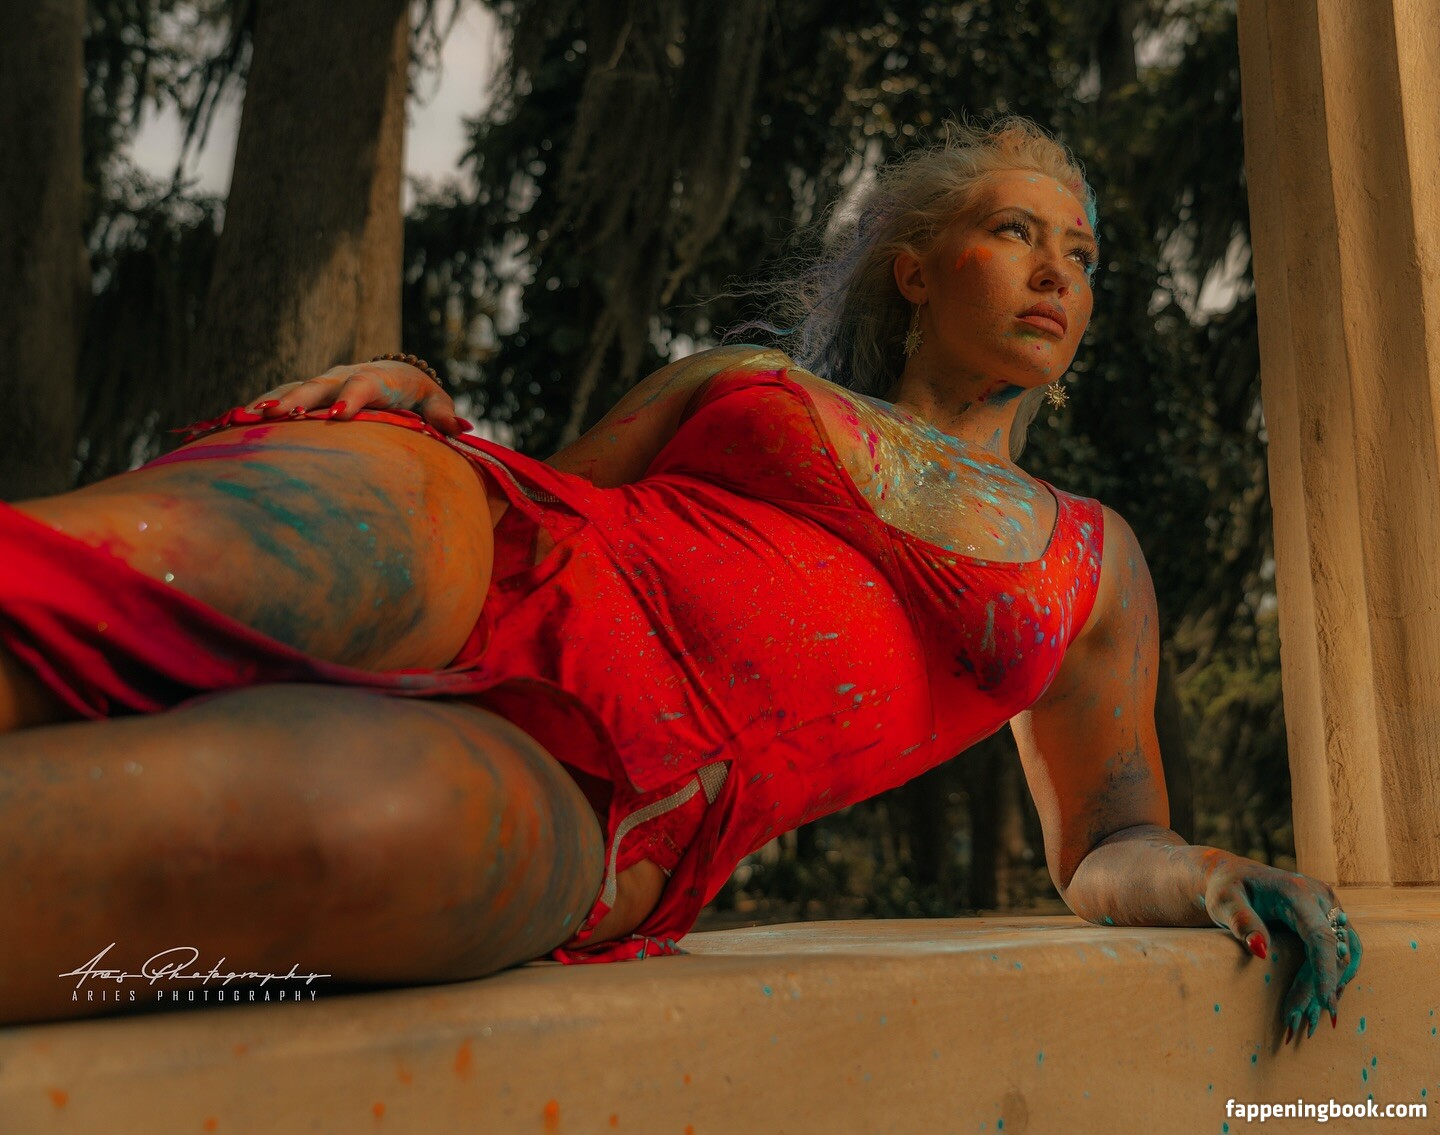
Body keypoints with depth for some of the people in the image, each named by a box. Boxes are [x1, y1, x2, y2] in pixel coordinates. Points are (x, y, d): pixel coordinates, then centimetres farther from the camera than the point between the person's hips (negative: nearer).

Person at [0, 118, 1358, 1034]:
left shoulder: (1091, 566, 28)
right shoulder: (735, 380, 26)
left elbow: (1108, 847, 31)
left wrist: (1182, 875, 6)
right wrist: (411, 388, 1)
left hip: (580, 816, -1)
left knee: (379, 816, -41)